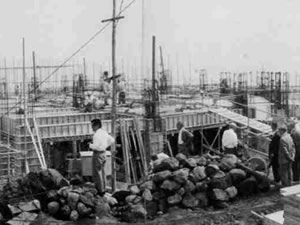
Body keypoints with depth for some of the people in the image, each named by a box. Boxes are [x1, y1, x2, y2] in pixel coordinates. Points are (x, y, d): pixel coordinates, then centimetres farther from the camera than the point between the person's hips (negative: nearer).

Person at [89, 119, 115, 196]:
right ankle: (103, 189, 25)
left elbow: (96, 146, -25)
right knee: (102, 172, 17)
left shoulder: (97, 134, -18)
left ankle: (100, 190, 1)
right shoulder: (104, 132, 10)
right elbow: (112, 140, 18)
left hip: (98, 154, -9)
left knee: (97, 173, -2)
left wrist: (90, 145, -6)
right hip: (103, 153, 9)